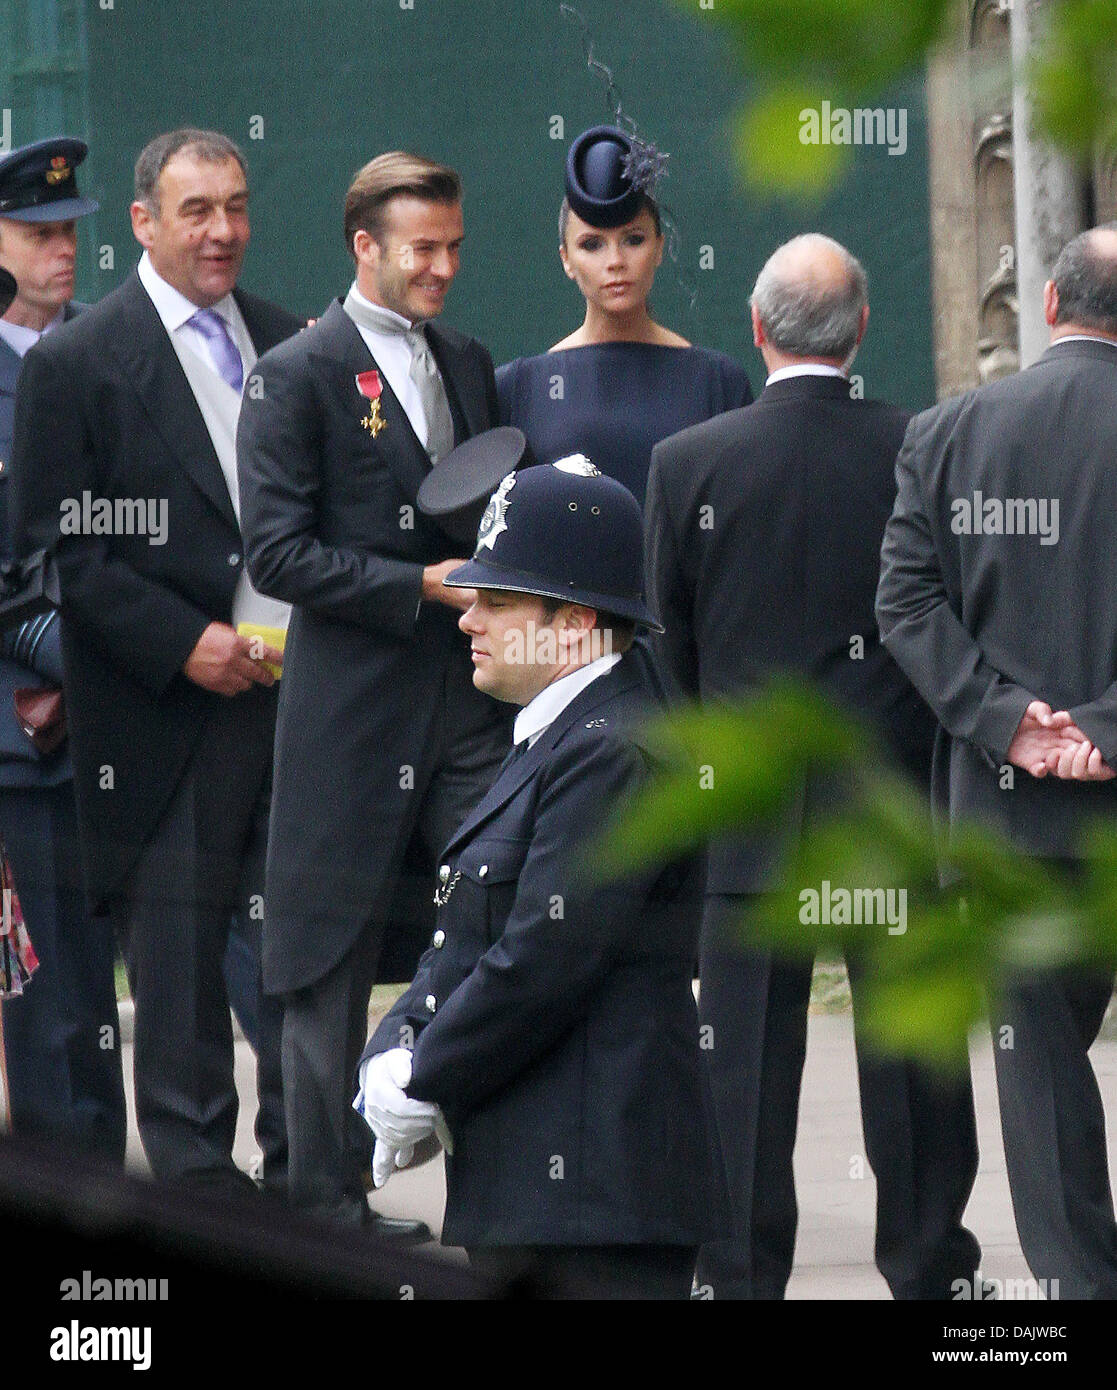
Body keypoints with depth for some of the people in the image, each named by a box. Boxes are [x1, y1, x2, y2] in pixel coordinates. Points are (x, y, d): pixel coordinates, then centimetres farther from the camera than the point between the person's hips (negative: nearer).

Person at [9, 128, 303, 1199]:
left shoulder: (290, 345, 12)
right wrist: (181, 643, -14)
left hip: (297, 698, 4)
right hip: (167, 725, -4)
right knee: (176, 960, 1)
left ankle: (305, 1172, 16)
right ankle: (198, 1183, 9)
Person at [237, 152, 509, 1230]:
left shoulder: (469, 366, 15)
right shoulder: (298, 375, -5)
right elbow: (276, 552, -12)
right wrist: (420, 587, -16)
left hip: (468, 699, 5)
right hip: (351, 708, -5)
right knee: (333, 956, 1)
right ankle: (327, 1201, 8)